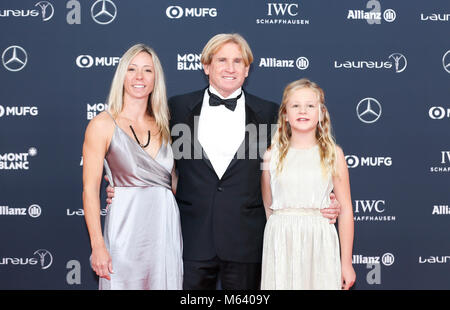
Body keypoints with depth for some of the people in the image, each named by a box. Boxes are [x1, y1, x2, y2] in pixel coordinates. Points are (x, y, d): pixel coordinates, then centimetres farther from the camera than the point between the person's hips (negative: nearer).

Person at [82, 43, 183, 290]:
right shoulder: (103, 124, -3)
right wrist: (98, 246, -13)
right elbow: (90, 190, -7)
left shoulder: (162, 127, 11)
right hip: (126, 230, -4)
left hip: (167, 230, 4)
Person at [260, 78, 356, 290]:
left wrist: (347, 263, 2)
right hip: (280, 245, 1)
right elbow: (267, 207, 10)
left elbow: (345, 210, 3)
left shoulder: (333, 154, 3)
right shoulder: (271, 155, 4)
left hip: (319, 242, 0)